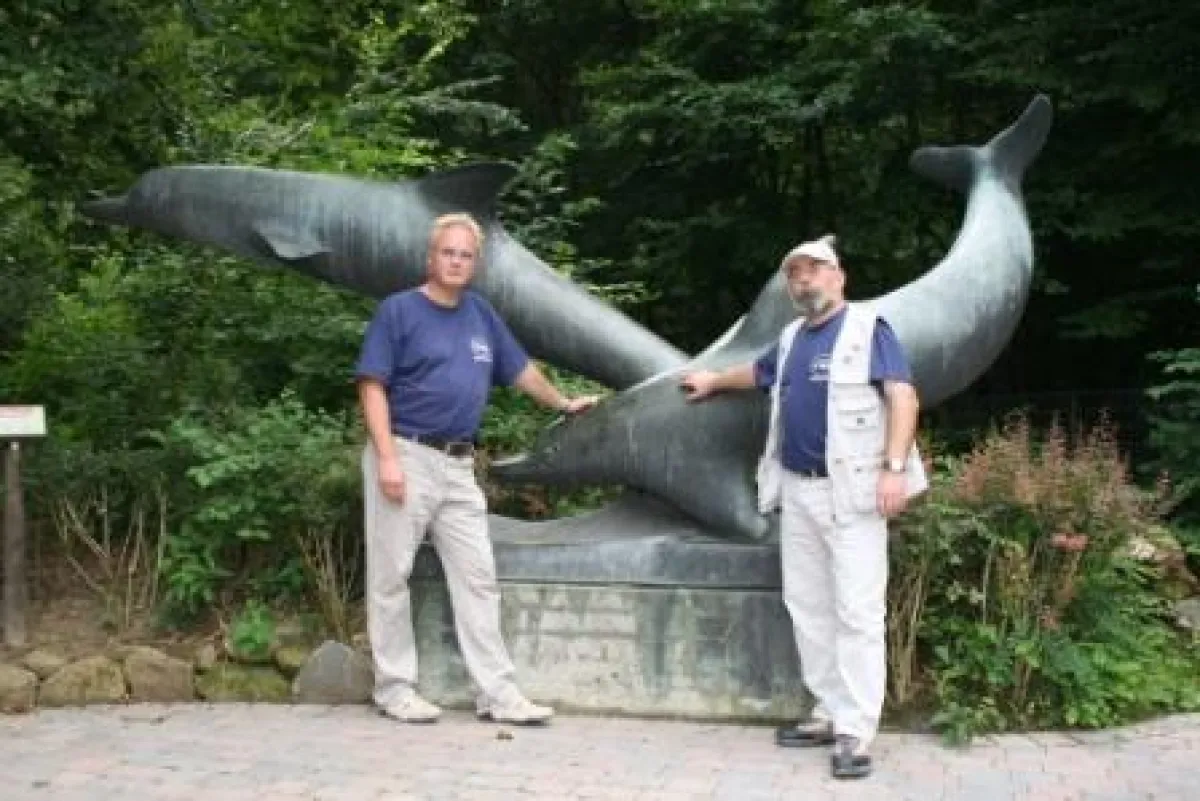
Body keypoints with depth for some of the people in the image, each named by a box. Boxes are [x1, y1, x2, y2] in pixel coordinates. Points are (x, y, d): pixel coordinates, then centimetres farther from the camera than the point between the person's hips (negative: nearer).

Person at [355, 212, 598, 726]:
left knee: (477, 576, 4)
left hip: (459, 464, 6)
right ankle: (394, 689, 14)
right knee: (391, 575, 1)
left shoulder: (480, 313, 13)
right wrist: (387, 458, -17)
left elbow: (520, 370, 25)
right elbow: (372, 387, -8)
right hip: (406, 456, -5)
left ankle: (498, 693, 8)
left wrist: (563, 404, 34)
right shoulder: (399, 310, -2)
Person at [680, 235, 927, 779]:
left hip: (851, 492, -7)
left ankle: (855, 732, -6)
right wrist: (714, 381, 51)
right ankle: (830, 713, 17)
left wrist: (895, 468, -23)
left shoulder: (867, 328, -4)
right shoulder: (792, 338, 18)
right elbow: (759, 372, 38)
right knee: (807, 606, 9)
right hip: (798, 491, 8)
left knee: (856, 611, -8)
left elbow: (903, 395, -13)